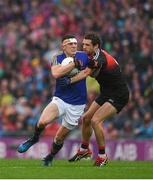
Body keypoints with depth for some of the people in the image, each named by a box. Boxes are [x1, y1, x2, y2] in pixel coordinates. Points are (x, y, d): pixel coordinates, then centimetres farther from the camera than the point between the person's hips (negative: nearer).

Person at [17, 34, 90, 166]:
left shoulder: (83, 56, -2)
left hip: (77, 105, 1)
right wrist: (74, 64, -28)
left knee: (59, 138, 7)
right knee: (43, 121, -28)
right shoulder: (57, 59, -6)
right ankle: (35, 138, 5)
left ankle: (50, 158, 37)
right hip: (60, 99, -1)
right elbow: (56, 73, -27)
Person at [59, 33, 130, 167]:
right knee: (86, 118, 9)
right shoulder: (93, 56, 3)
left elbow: (86, 73, -40)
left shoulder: (100, 59, -26)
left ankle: (102, 156, -10)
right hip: (106, 94, 10)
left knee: (95, 120, -22)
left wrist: (70, 81, -54)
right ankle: (84, 150, 29)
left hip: (119, 96, -10)